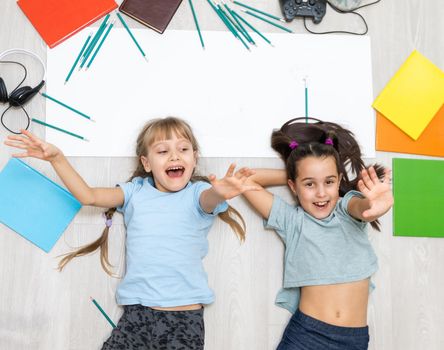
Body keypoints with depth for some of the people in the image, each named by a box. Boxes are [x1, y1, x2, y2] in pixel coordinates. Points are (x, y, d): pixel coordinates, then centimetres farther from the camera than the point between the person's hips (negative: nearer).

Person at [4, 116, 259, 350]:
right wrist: (57, 158, -3)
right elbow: (89, 196, 5)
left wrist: (220, 192, -48)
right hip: (137, 312, 3)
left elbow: (209, 199, -24)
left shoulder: (197, 193, -2)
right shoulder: (137, 191, 8)